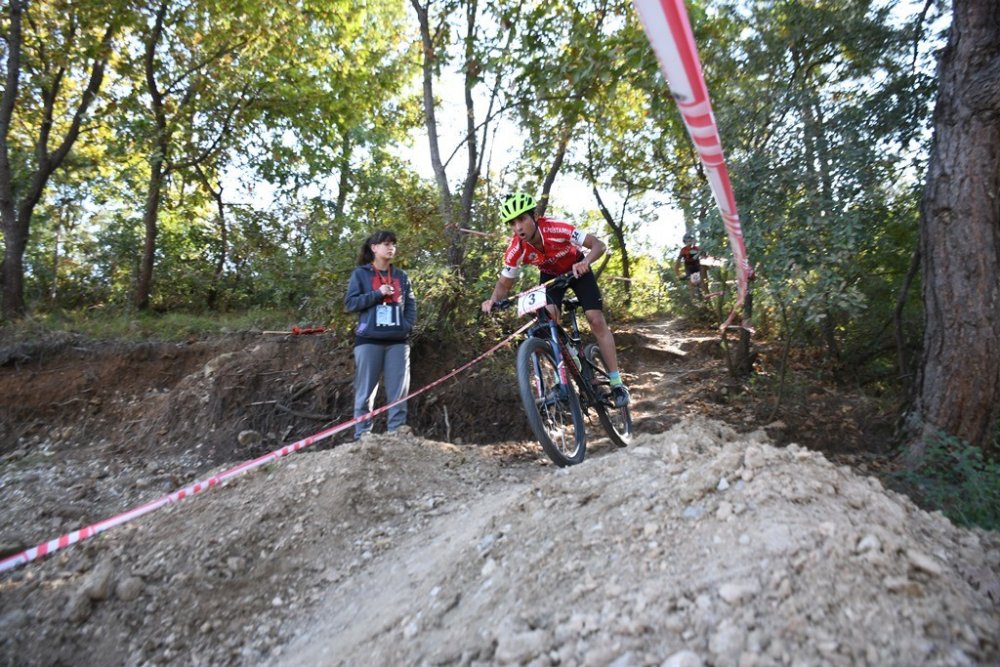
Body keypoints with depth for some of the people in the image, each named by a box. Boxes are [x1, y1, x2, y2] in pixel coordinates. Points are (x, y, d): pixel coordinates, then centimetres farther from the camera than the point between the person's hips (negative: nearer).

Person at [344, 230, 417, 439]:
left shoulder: (401, 275, 14)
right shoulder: (361, 273, 4)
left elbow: (411, 304, 15)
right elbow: (350, 303, -3)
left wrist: (408, 325, -1)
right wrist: (378, 294, -11)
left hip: (397, 341, 3)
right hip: (369, 340, -3)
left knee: (398, 392, 3)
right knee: (365, 392, 2)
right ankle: (362, 436, 9)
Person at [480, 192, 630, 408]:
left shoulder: (557, 229, -37)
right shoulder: (516, 250, -28)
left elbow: (599, 245, -36)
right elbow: (504, 284, -18)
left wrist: (586, 262, -57)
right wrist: (493, 300, -39)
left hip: (577, 269, -2)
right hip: (550, 275, 2)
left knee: (596, 320, -13)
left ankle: (617, 383, -3)